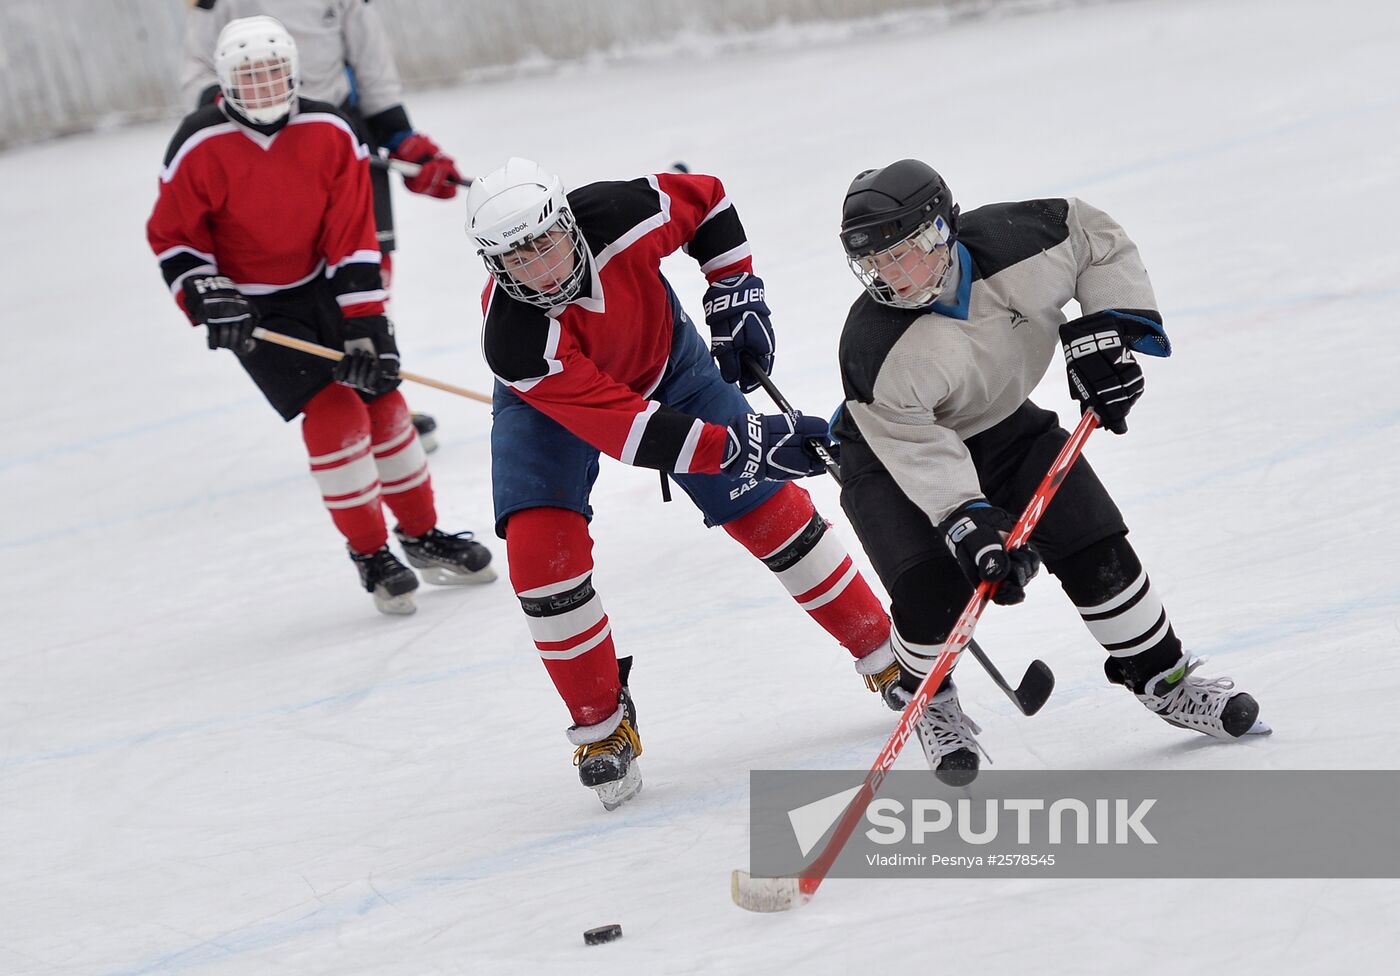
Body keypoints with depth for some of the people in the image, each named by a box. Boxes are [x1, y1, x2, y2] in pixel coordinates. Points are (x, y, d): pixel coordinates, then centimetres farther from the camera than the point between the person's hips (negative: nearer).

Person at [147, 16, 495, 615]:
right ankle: (369, 553, 1)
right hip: (252, 307, -3)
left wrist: (364, 323, -16)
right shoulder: (200, 149, -19)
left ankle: (423, 535, 24)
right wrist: (207, 298, -22)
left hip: (323, 287, 4)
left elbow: (352, 235, -12)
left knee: (383, 402, 5)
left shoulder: (329, 133, -13)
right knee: (333, 414, -14)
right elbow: (171, 234, -8)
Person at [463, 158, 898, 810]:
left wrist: (735, 296, -13)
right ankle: (603, 727, -1)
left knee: (769, 508, 0)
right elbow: (626, 428, -43)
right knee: (541, 551, -21)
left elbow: (705, 200, -10)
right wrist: (743, 444, -49)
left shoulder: (622, 215, -35)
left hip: (666, 364, 3)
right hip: (554, 403, -2)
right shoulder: (514, 341, -41)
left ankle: (891, 662, 17)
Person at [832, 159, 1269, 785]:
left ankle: (1160, 675, 15)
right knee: (933, 587, -24)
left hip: (1001, 427, 4)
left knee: (1094, 550, -7)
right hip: (894, 455, -4)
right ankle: (929, 701, 8)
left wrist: (1104, 330, -14)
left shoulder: (1016, 242, -27)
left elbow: (1099, 239, -7)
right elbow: (917, 450, -31)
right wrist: (970, 524, -41)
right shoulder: (873, 352, -35)